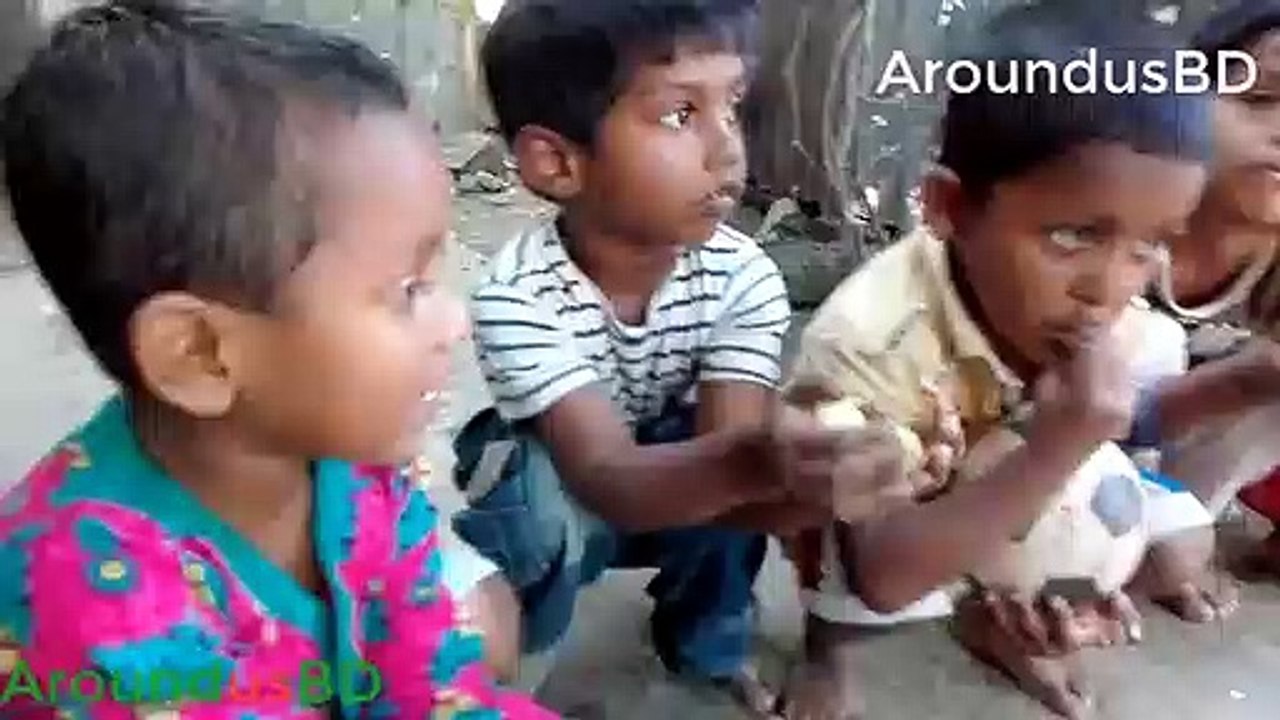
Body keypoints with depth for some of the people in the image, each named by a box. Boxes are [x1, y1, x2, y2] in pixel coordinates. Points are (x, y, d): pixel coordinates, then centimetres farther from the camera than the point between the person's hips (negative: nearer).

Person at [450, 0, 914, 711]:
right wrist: (747, 463, -62)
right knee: (548, 495, -36)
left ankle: (710, 642, 4)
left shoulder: (744, 278, -25)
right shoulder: (519, 298, -33)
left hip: (675, 488, 3)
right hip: (550, 501, -3)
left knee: (747, 445, -28)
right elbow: (608, 479, -42)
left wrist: (814, 480, -53)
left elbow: (724, 458, -30)